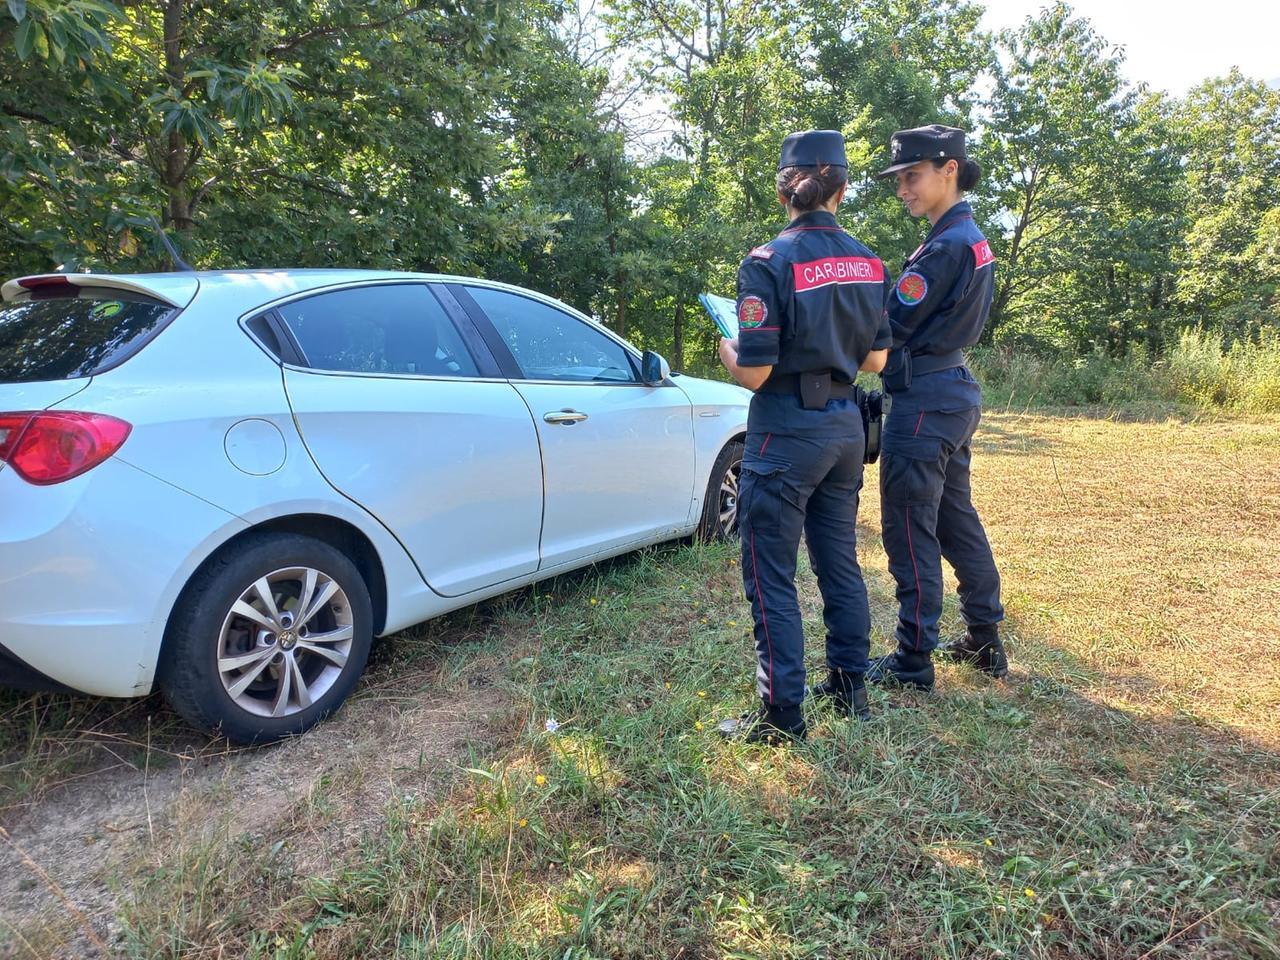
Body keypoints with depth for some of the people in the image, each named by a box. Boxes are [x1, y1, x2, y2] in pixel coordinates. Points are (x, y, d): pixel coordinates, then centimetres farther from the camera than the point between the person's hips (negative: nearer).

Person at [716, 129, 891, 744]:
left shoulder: (768, 263, -15)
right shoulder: (868, 263, 5)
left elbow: (753, 373, -18)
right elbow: (875, 360, 9)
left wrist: (725, 347, 3)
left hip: (787, 434, -7)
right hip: (845, 426, 7)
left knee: (770, 576, 3)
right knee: (839, 561, 19)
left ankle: (782, 715, 11)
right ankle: (849, 686, 32)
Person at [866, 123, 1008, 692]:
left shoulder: (946, 246, -16)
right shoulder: (973, 240, 15)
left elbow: (888, 327, -15)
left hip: (925, 400, -10)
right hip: (956, 392, 10)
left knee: (909, 531, -3)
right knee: (956, 519, 17)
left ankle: (913, 662, 6)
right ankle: (985, 641, 28)